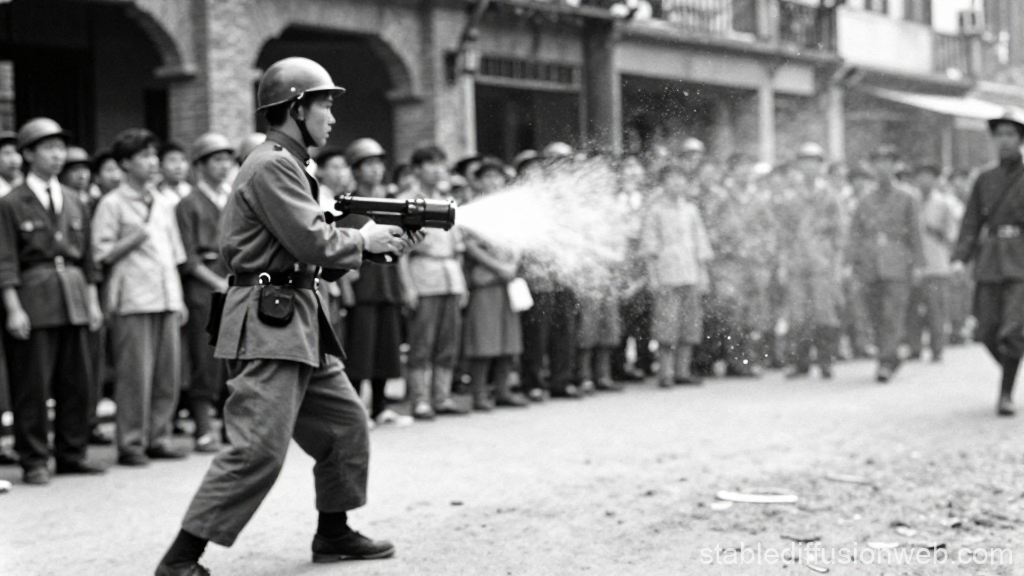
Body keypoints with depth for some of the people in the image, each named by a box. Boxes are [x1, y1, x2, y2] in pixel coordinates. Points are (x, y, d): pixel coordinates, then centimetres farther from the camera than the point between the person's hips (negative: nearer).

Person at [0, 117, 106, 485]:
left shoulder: (74, 203, 14)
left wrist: (93, 301, 11)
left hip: (74, 301, 5)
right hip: (34, 300, -5)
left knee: (77, 382, 7)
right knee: (33, 386, -1)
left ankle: (72, 454, 19)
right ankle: (34, 461, 8)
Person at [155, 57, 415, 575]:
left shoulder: (290, 166, 19)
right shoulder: (272, 166, -13)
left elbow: (315, 254, 19)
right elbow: (313, 242, -20)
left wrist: (381, 245, 9)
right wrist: (364, 240, -2)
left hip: (298, 321, 11)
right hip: (267, 323, -11)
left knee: (346, 424, 15)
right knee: (259, 449, -14)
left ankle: (333, 533, 28)